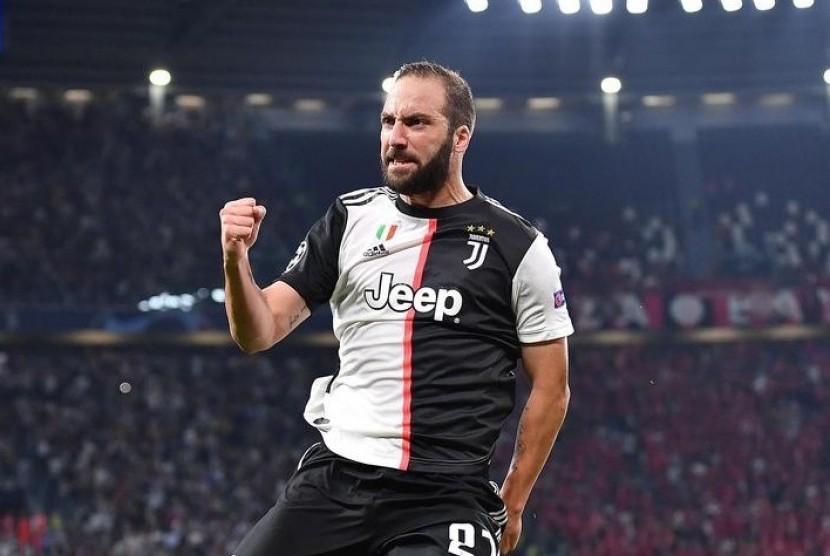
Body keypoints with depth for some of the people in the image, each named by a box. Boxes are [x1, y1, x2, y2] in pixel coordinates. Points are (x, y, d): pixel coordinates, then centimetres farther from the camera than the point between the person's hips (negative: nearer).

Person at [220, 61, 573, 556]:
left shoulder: (518, 247, 2)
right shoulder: (349, 219, 10)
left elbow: (551, 389, 7)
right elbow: (259, 334, 7)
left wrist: (511, 505, 6)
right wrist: (236, 260, -11)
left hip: (446, 497, -3)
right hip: (334, 477, 3)